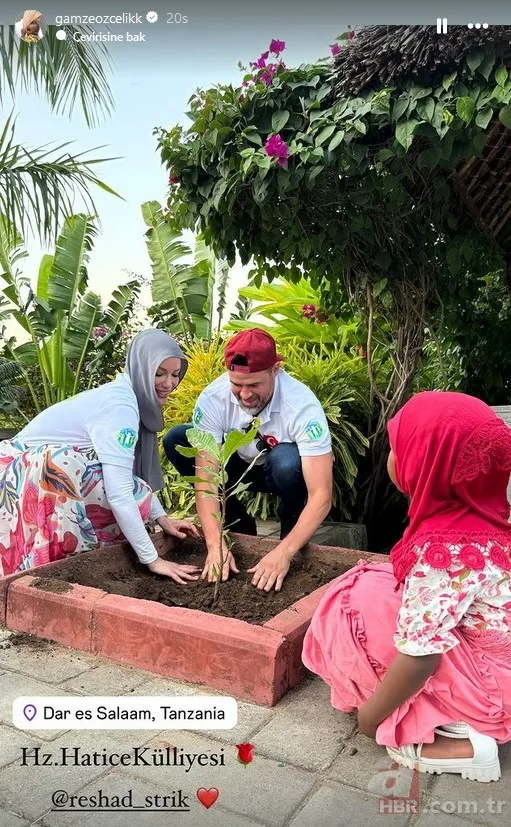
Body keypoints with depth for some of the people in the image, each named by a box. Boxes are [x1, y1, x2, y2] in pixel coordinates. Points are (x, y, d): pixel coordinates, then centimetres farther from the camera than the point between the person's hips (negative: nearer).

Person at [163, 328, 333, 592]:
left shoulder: (302, 406, -33)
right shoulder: (213, 399, -26)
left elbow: (321, 495, -36)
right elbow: (206, 478, -27)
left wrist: (284, 552, -46)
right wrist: (216, 544, -39)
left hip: (284, 472, -3)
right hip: (242, 466, 3)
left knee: (286, 460, -39)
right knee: (176, 440, -19)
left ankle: (290, 532, -6)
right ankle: (239, 527, -3)